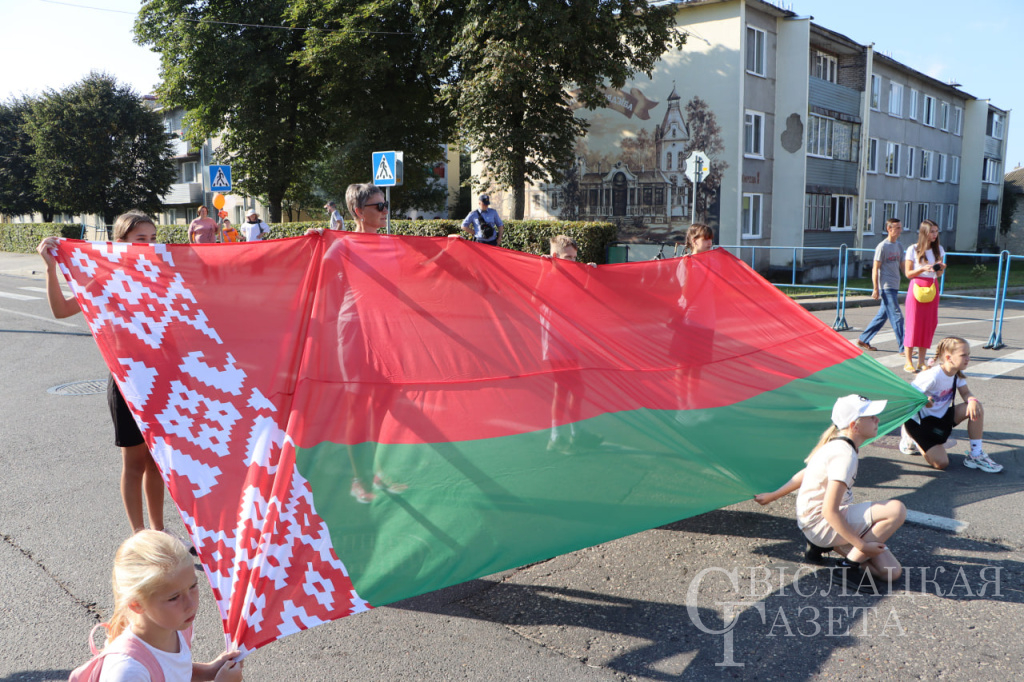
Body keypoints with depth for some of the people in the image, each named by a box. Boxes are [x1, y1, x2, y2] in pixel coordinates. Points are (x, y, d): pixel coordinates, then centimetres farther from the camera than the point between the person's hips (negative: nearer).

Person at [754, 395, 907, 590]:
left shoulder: (837, 444, 7)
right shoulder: (843, 455, -22)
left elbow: (805, 474, 18)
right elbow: (829, 512, -26)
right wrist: (861, 545, -23)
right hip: (820, 523, -9)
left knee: (892, 572, 2)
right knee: (896, 510, -24)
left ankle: (824, 545, 11)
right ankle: (848, 567, -14)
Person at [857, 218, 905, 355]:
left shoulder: (899, 246, 13)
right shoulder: (882, 246, -9)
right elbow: (875, 268, -10)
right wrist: (876, 289, -14)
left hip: (895, 287, 8)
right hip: (886, 287, -8)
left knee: (882, 315, 12)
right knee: (897, 317, -8)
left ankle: (863, 340, 23)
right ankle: (903, 348, -4)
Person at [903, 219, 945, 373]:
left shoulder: (938, 250, 11)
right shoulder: (913, 249, -3)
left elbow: (938, 274, 15)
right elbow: (908, 273, -3)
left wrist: (940, 269, -7)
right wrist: (923, 269, -18)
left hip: (932, 289, 4)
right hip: (916, 288, -4)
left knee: (929, 324, 2)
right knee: (913, 324, -4)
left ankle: (921, 362, 10)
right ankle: (909, 362, 3)